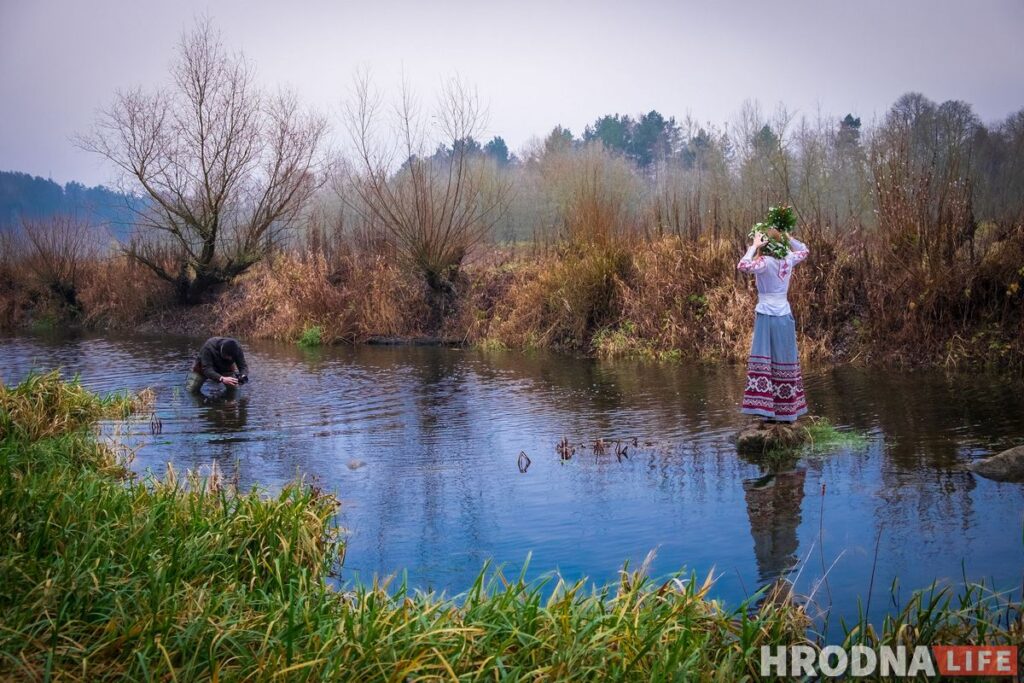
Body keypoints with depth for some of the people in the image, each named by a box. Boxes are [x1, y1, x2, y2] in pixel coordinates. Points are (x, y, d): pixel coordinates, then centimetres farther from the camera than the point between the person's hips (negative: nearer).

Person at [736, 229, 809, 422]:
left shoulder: (765, 262, -13)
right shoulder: (788, 259, 4)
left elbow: (743, 265, -31)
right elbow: (804, 250, 25)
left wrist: (754, 246, -18)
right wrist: (786, 237, 16)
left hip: (766, 317, -5)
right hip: (785, 317, 5)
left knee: (763, 361, -4)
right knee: (785, 361, 12)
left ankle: (768, 409, -10)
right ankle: (788, 411, 19)